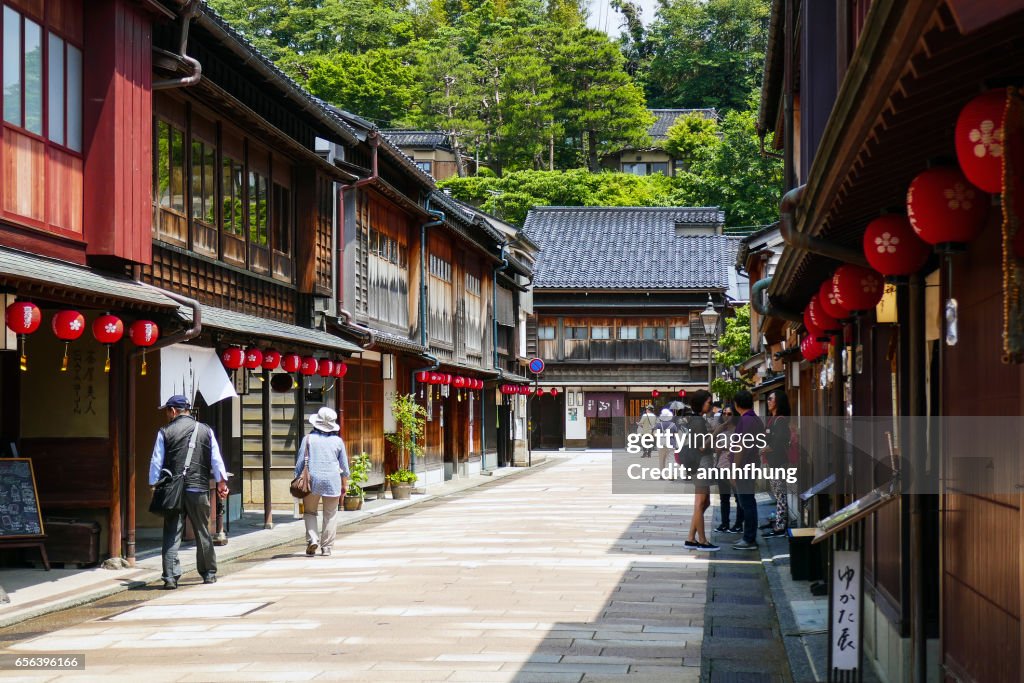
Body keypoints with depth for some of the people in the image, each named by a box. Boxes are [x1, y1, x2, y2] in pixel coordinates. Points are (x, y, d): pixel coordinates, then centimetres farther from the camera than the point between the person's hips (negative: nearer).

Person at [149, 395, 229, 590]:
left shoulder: (165, 432, 0)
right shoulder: (206, 430, 6)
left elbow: (156, 463, 0)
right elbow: (217, 460, 7)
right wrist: (221, 482, 17)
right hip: (199, 490, 2)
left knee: (171, 535, -1)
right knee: (203, 533, 14)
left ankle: (170, 577, -11)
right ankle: (209, 573, 24)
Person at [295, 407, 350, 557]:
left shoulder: (308, 439, 0)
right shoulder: (337, 441, 4)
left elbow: (300, 462, 0)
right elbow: (344, 466, 9)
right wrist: (345, 485, 18)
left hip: (312, 479, -1)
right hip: (333, 481, 1)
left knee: (309, 512, 12)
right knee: (330, 515, 8)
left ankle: (312, 539, -9)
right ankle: (326, 548, 7)